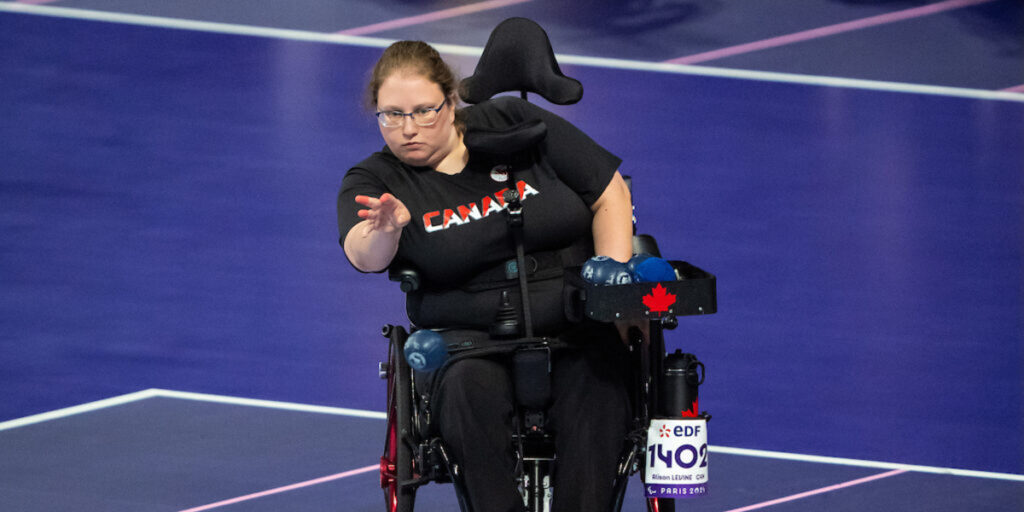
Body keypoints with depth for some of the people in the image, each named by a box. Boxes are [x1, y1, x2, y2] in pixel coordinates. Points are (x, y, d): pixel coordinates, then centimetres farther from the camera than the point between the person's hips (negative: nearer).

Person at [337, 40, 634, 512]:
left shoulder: (514, 124, 6)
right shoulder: (373, 182, 3)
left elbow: (609, 194, 10)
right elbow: (364, 257, -19)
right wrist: (385, 230, -44)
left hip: (574, 325, 1)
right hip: (469, 334, 0)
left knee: (595, 383, -31)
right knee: (472, 386, -35)